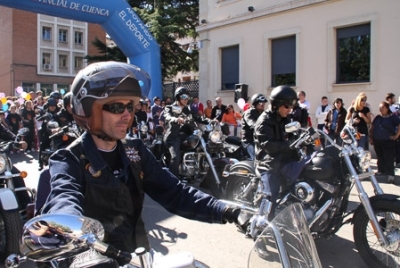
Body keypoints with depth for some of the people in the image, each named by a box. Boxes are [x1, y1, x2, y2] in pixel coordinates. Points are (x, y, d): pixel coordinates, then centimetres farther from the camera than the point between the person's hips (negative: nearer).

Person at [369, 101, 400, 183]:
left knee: (389, 158, -7)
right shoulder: (377, 117, 10)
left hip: (388, 142, -5)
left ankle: (390, 174, -6)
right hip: (377, 141, 5)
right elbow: (372, 128, 15)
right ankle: (381, 170, 29)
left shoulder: (392, 117, -5)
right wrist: (371, 138, 10)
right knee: (380, 157, 15)